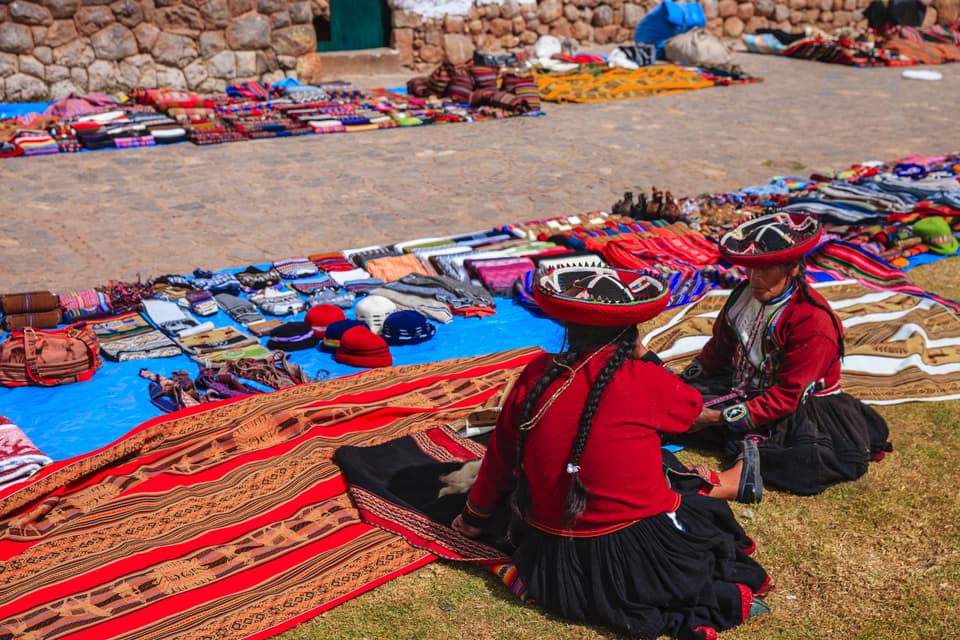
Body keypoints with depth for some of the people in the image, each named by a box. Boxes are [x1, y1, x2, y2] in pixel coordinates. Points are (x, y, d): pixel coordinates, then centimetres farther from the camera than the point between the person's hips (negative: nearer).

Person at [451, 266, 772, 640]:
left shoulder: (537, 374, -8)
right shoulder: (643, 381, -17)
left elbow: (501, 455, 5)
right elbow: (692, 405, 6)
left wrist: (476, 517, 20)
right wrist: (643, 356, 15)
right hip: (637, 562, -4)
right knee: (709, 514, 25)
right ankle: (726, 595, 2)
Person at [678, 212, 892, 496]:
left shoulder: (813, 323, -24)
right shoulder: (745, 294, -2)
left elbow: (787, 398, -26)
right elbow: (719, 348, 13)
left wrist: (721, 417, -28)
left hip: (799, 409, -7)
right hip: (745, 390, 8)